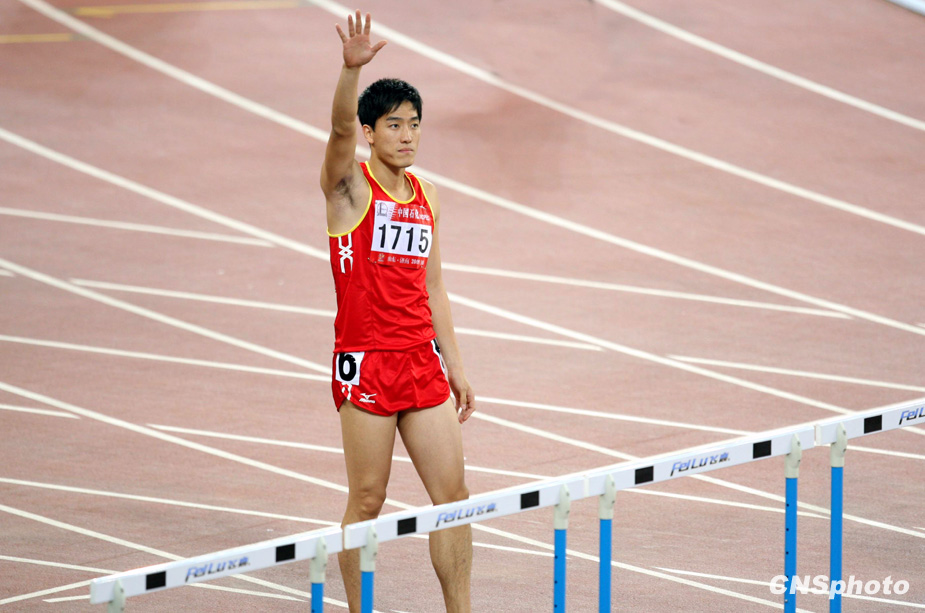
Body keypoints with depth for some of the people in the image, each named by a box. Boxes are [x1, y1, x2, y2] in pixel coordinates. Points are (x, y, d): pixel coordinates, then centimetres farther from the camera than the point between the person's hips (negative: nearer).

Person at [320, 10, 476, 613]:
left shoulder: (425, 196, 13)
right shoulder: (350, 185, -4)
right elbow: (340, 128, -25)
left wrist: (454, 365, 15)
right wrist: (352, 69, -43)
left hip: (421, 361, 6)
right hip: (366, 361, -6)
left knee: (453, 493, 3)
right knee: (367, 501, 0)